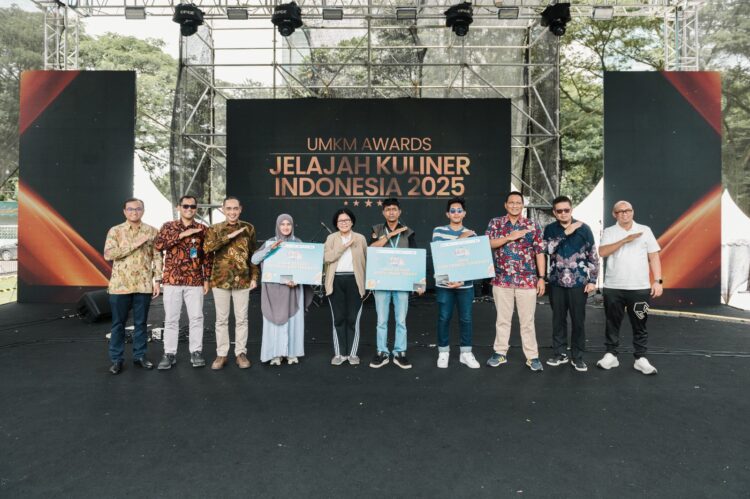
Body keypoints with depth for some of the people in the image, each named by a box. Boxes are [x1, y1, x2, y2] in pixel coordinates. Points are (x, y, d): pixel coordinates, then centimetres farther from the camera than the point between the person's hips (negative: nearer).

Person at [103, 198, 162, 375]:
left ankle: (139, 355, 21)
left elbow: (157, 257, 4)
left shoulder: (152, 231, 4)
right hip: (120, 285, -1)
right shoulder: (115, 231, 0)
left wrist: (157, 280, -2)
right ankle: (116, 359, 17)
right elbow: (108, 254, -12)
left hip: (144, 285, 1)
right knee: (118, 323, 7)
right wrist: (134, 244, -17)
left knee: (141, 323, 9)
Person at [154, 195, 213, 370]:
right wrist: (182, 234, -18)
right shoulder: (168, 227, 5)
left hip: (195, 281, 1)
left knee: (196, 317, 4)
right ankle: (169, 354, 15)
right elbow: (158, 245, -13)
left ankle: (196, 352, 15)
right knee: (171, 318, 5)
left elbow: (207, 256, 7)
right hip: (172, 280, 0)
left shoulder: (202, 229, 6)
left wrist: (207, 279, 2)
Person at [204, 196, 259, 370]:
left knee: (241, 319, 7)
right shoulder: (215, 229, 2)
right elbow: (207, 248, -17)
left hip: (243, 281, 0)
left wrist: (254, 277, 0)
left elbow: (254, 254, 7)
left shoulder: (248, 228, 5)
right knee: (221, 319, 7)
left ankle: (241, 353, 18)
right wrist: (229, 236, -21)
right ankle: (222, 354, 18)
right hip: (220, 280, 0)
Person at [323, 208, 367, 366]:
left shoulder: (360, 238, 7)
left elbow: (366, 260, 8)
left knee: (353, 319, 4)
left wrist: (367, 282, 1)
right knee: (338, 318, 6)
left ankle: (352, 353, 15)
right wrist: (345, 246, -13)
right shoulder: (331, 238, 6)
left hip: (354, 281, 0)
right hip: (336, 281, 0)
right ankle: (340, 353, 15)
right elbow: (326, 258, -9)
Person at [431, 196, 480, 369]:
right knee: (444, 318, 6)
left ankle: (466, 353, 22)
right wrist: (459, 240, -11)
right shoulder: (438, 231, 3)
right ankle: (443, 352, 20)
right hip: (443, 284, -1)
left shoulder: (471, 234, 4)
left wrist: (461, 280, -17)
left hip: (465, 284, 1)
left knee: (466, 319, 7)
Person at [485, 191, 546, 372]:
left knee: (527, 321, 5)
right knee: (502, 319, 11)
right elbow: (487, 244, -8)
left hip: (527, 281, -1)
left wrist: (541, 278, -3)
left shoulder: (533, 226, 3)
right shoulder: (495, 223, 5)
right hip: (502, 280, 1)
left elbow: (539, 253, 2)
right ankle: (500, 353, 23)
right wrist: (510, 237, -16)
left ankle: (532, 357, 15)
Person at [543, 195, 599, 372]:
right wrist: (565, 233, -18)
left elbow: (593, 256, 1)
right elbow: (548, 248, -13)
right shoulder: (550, 229, 4)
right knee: (558, 319, 9)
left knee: (578, 320, 3)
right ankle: (559, 353, 22)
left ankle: (577, 357, 16)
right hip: (557, 282, 2)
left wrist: (592, 280, -3)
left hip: (579, 282, -2)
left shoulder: (584, 228, -1)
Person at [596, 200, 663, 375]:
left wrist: (658, 281, -2)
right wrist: (625, 240, -18)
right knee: (613, 323, 8)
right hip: (613, 287, 0)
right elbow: (602, 252, -12)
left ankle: (641, 359, 15)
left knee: (640, 324, 6)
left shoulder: (645, 230, 7)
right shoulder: (609, 232, 4)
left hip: (640, 288, 1)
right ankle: (611, 355, 18)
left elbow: (654, 257, 6)